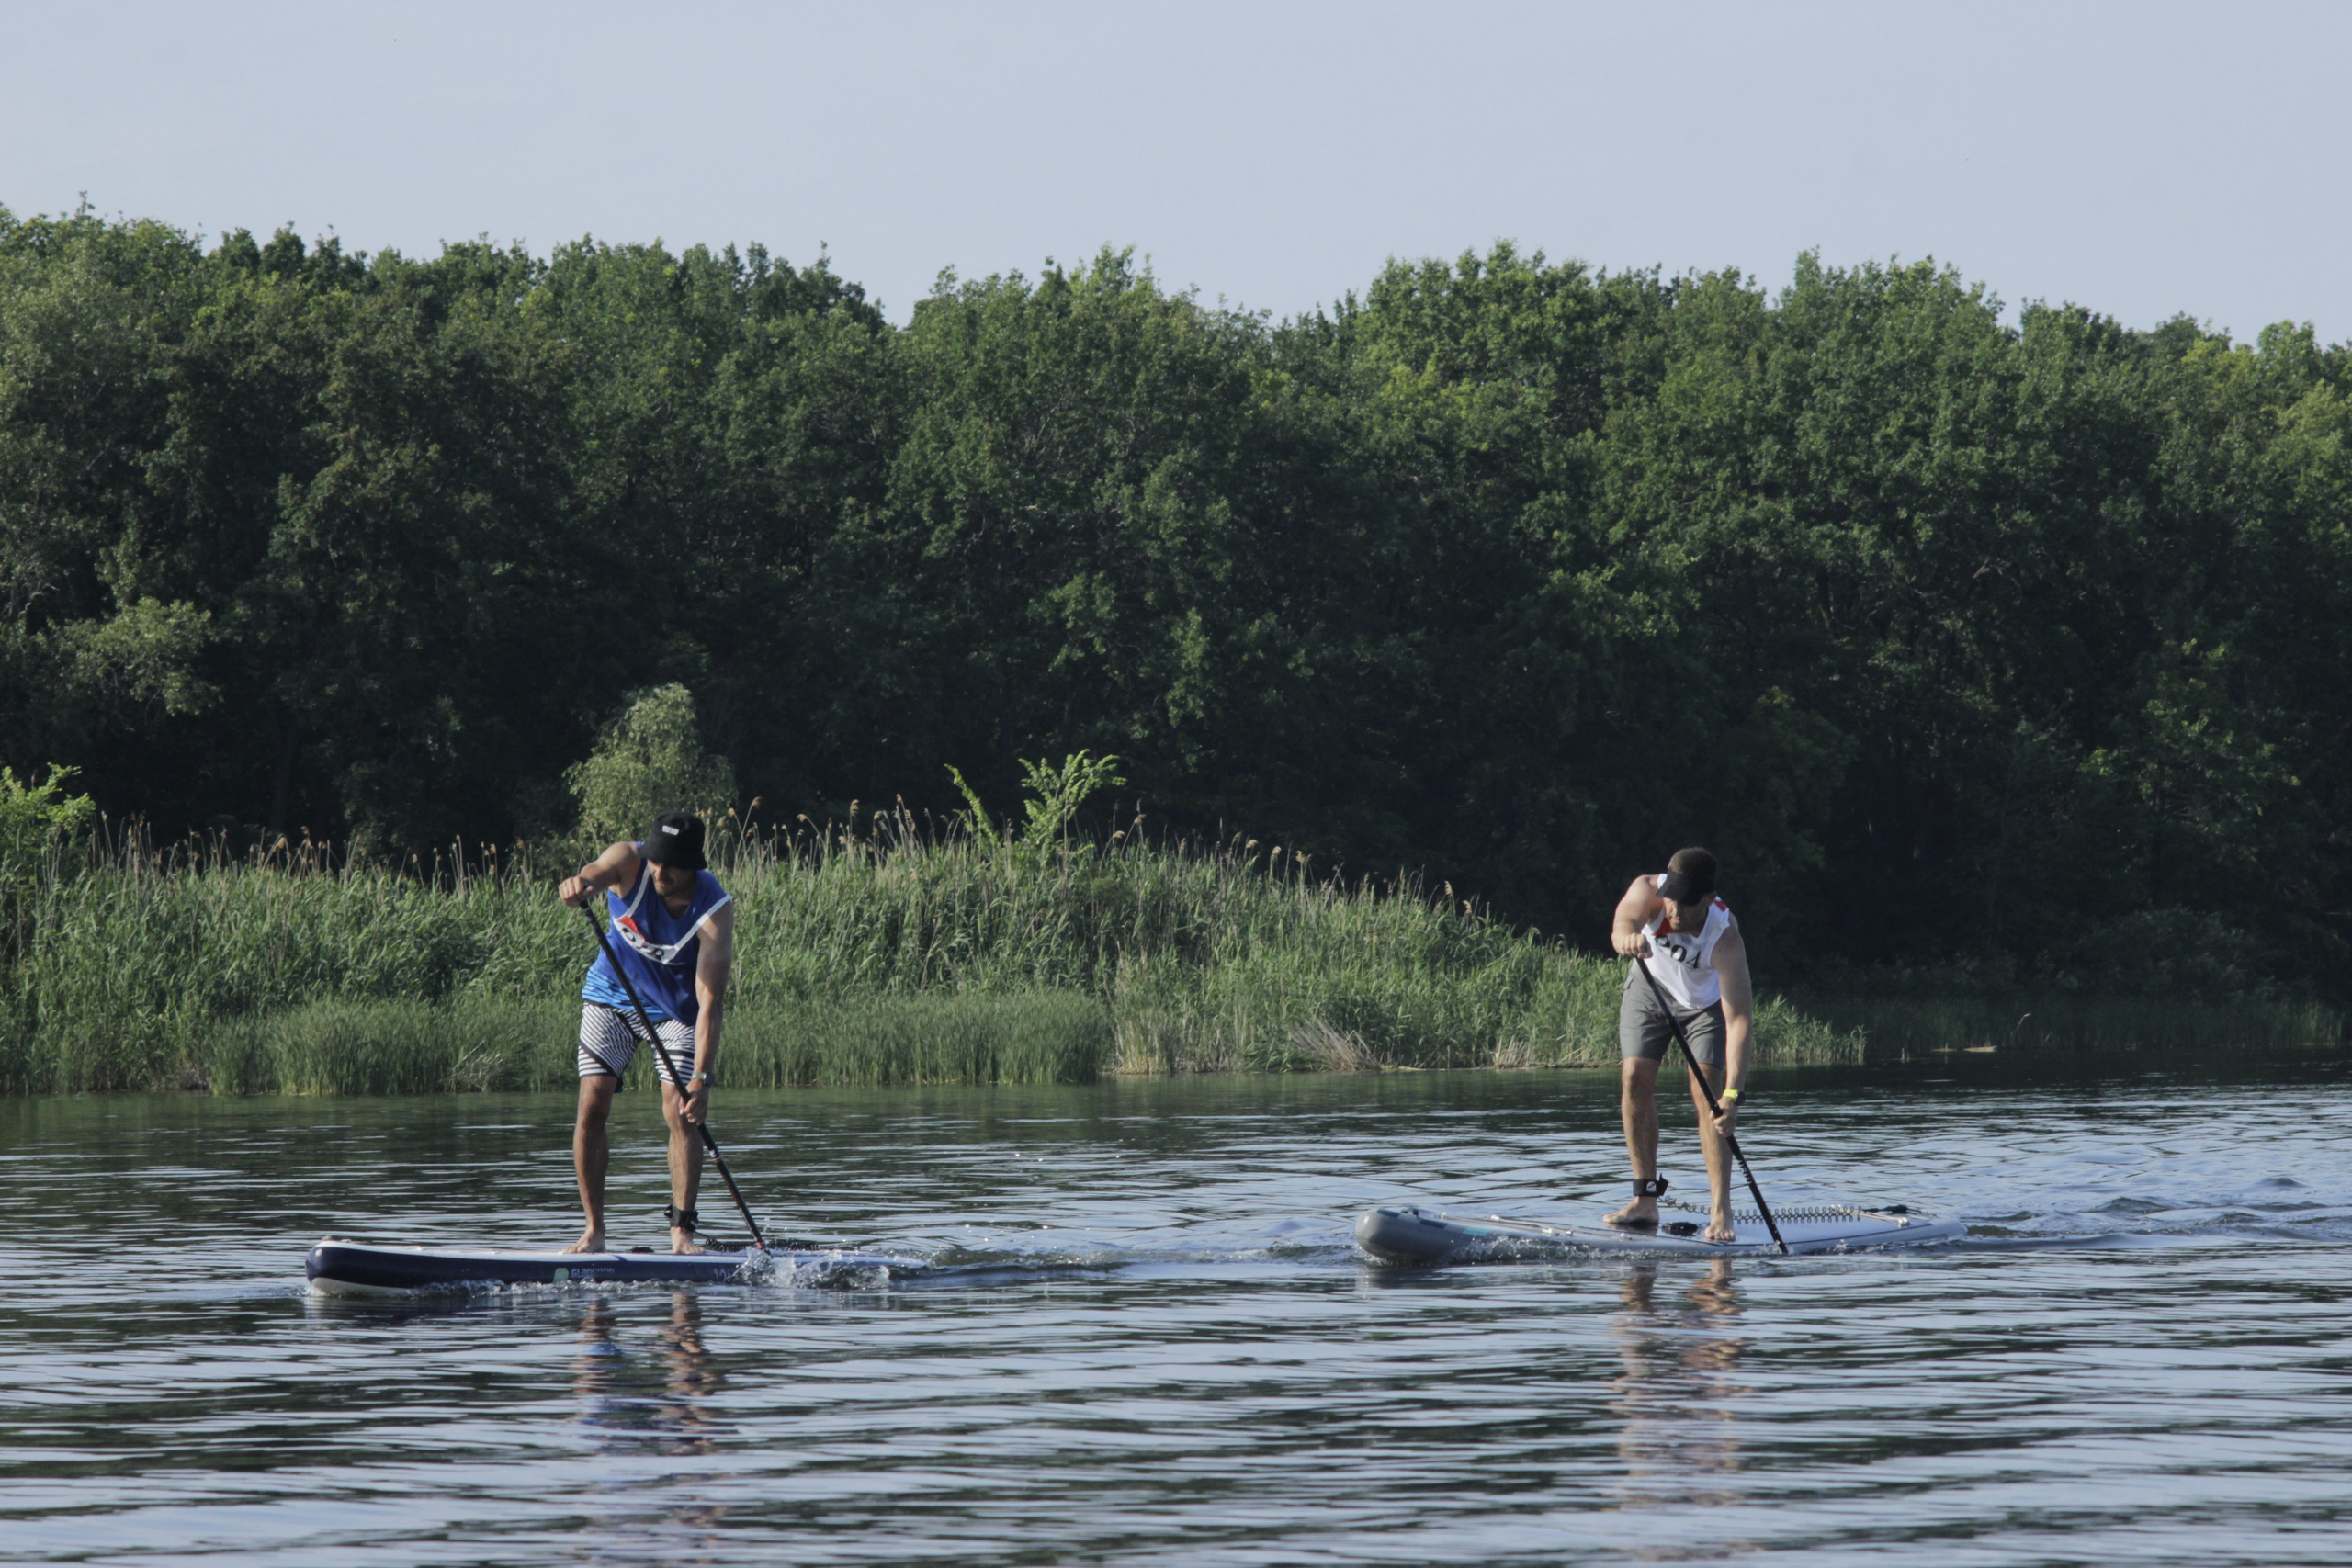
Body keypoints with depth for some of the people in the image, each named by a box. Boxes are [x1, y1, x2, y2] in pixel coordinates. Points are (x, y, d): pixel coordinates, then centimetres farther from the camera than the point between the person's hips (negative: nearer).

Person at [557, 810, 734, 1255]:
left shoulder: (714, 909, -28)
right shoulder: (629, 862, -24)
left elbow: (710, 1000, -31)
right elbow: (595, 873, -47)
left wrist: (701, 1078, -39)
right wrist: (578, 885, -73)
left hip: (676, 1009, -1)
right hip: (611, 995, 1)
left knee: (680, 1112, -14)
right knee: (593, 1105, -9)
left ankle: (681, 1230, -8)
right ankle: (594, 1229, -3)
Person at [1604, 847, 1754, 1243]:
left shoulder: (1725, 938, -39)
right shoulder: (1647, 891, -32)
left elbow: (1739, 1018, -42)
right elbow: (1623, 922, -54)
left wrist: (1733, 1094, -49)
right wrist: (1627, 939, -80)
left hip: (1705, 999, -3)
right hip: (1650, 987, 3)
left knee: (1706, 1090, -17)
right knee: (1635, 1077, -9)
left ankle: (1720, 1211, -17)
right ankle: (1646, 1202, -2)